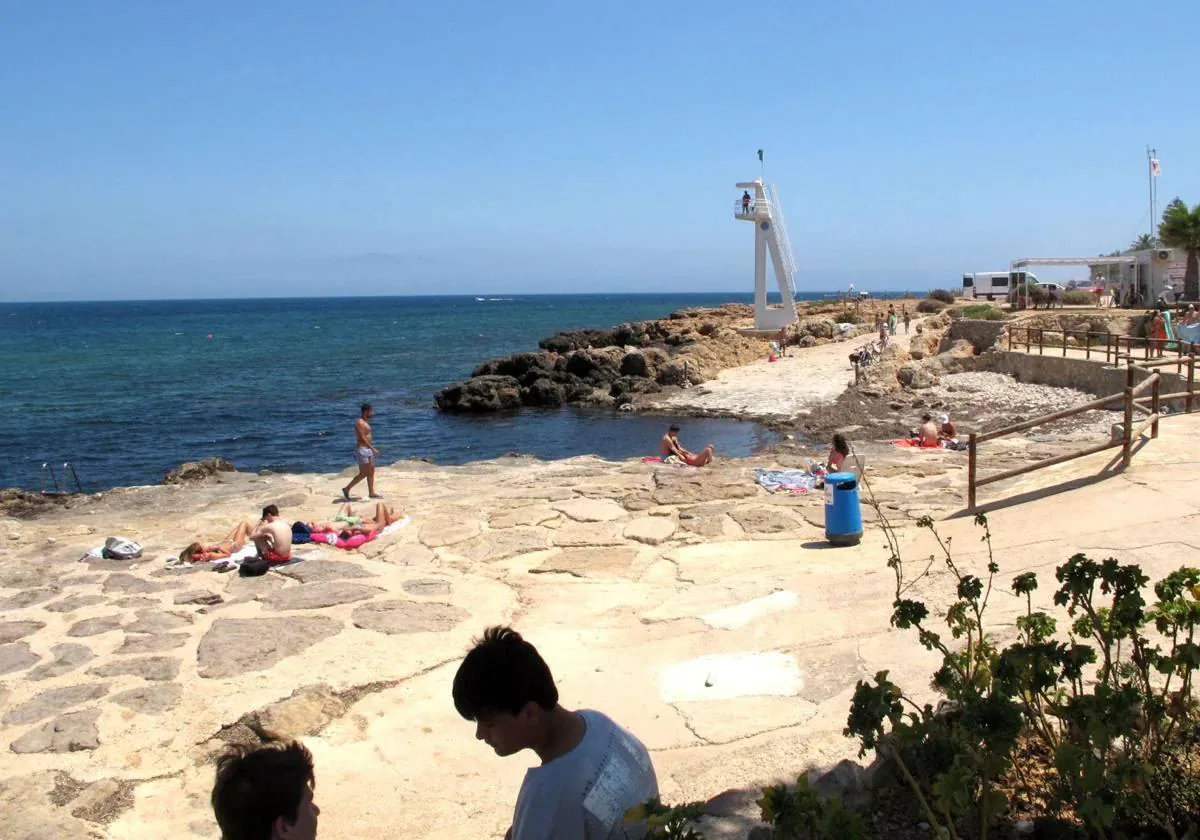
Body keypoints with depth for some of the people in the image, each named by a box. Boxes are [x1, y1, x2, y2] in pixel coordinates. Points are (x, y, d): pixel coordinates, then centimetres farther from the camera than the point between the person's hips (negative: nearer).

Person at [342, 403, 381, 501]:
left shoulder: (365, 422, 14)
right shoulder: (360, 422, -16)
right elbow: (362, 438, -21)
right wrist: (372, 448, -22)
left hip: (367, 450, 10)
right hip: (362, 450, -10)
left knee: (371, 472, 10)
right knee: (363, 473, -6)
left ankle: (371, 493, 15)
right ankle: (347, 489, 3)